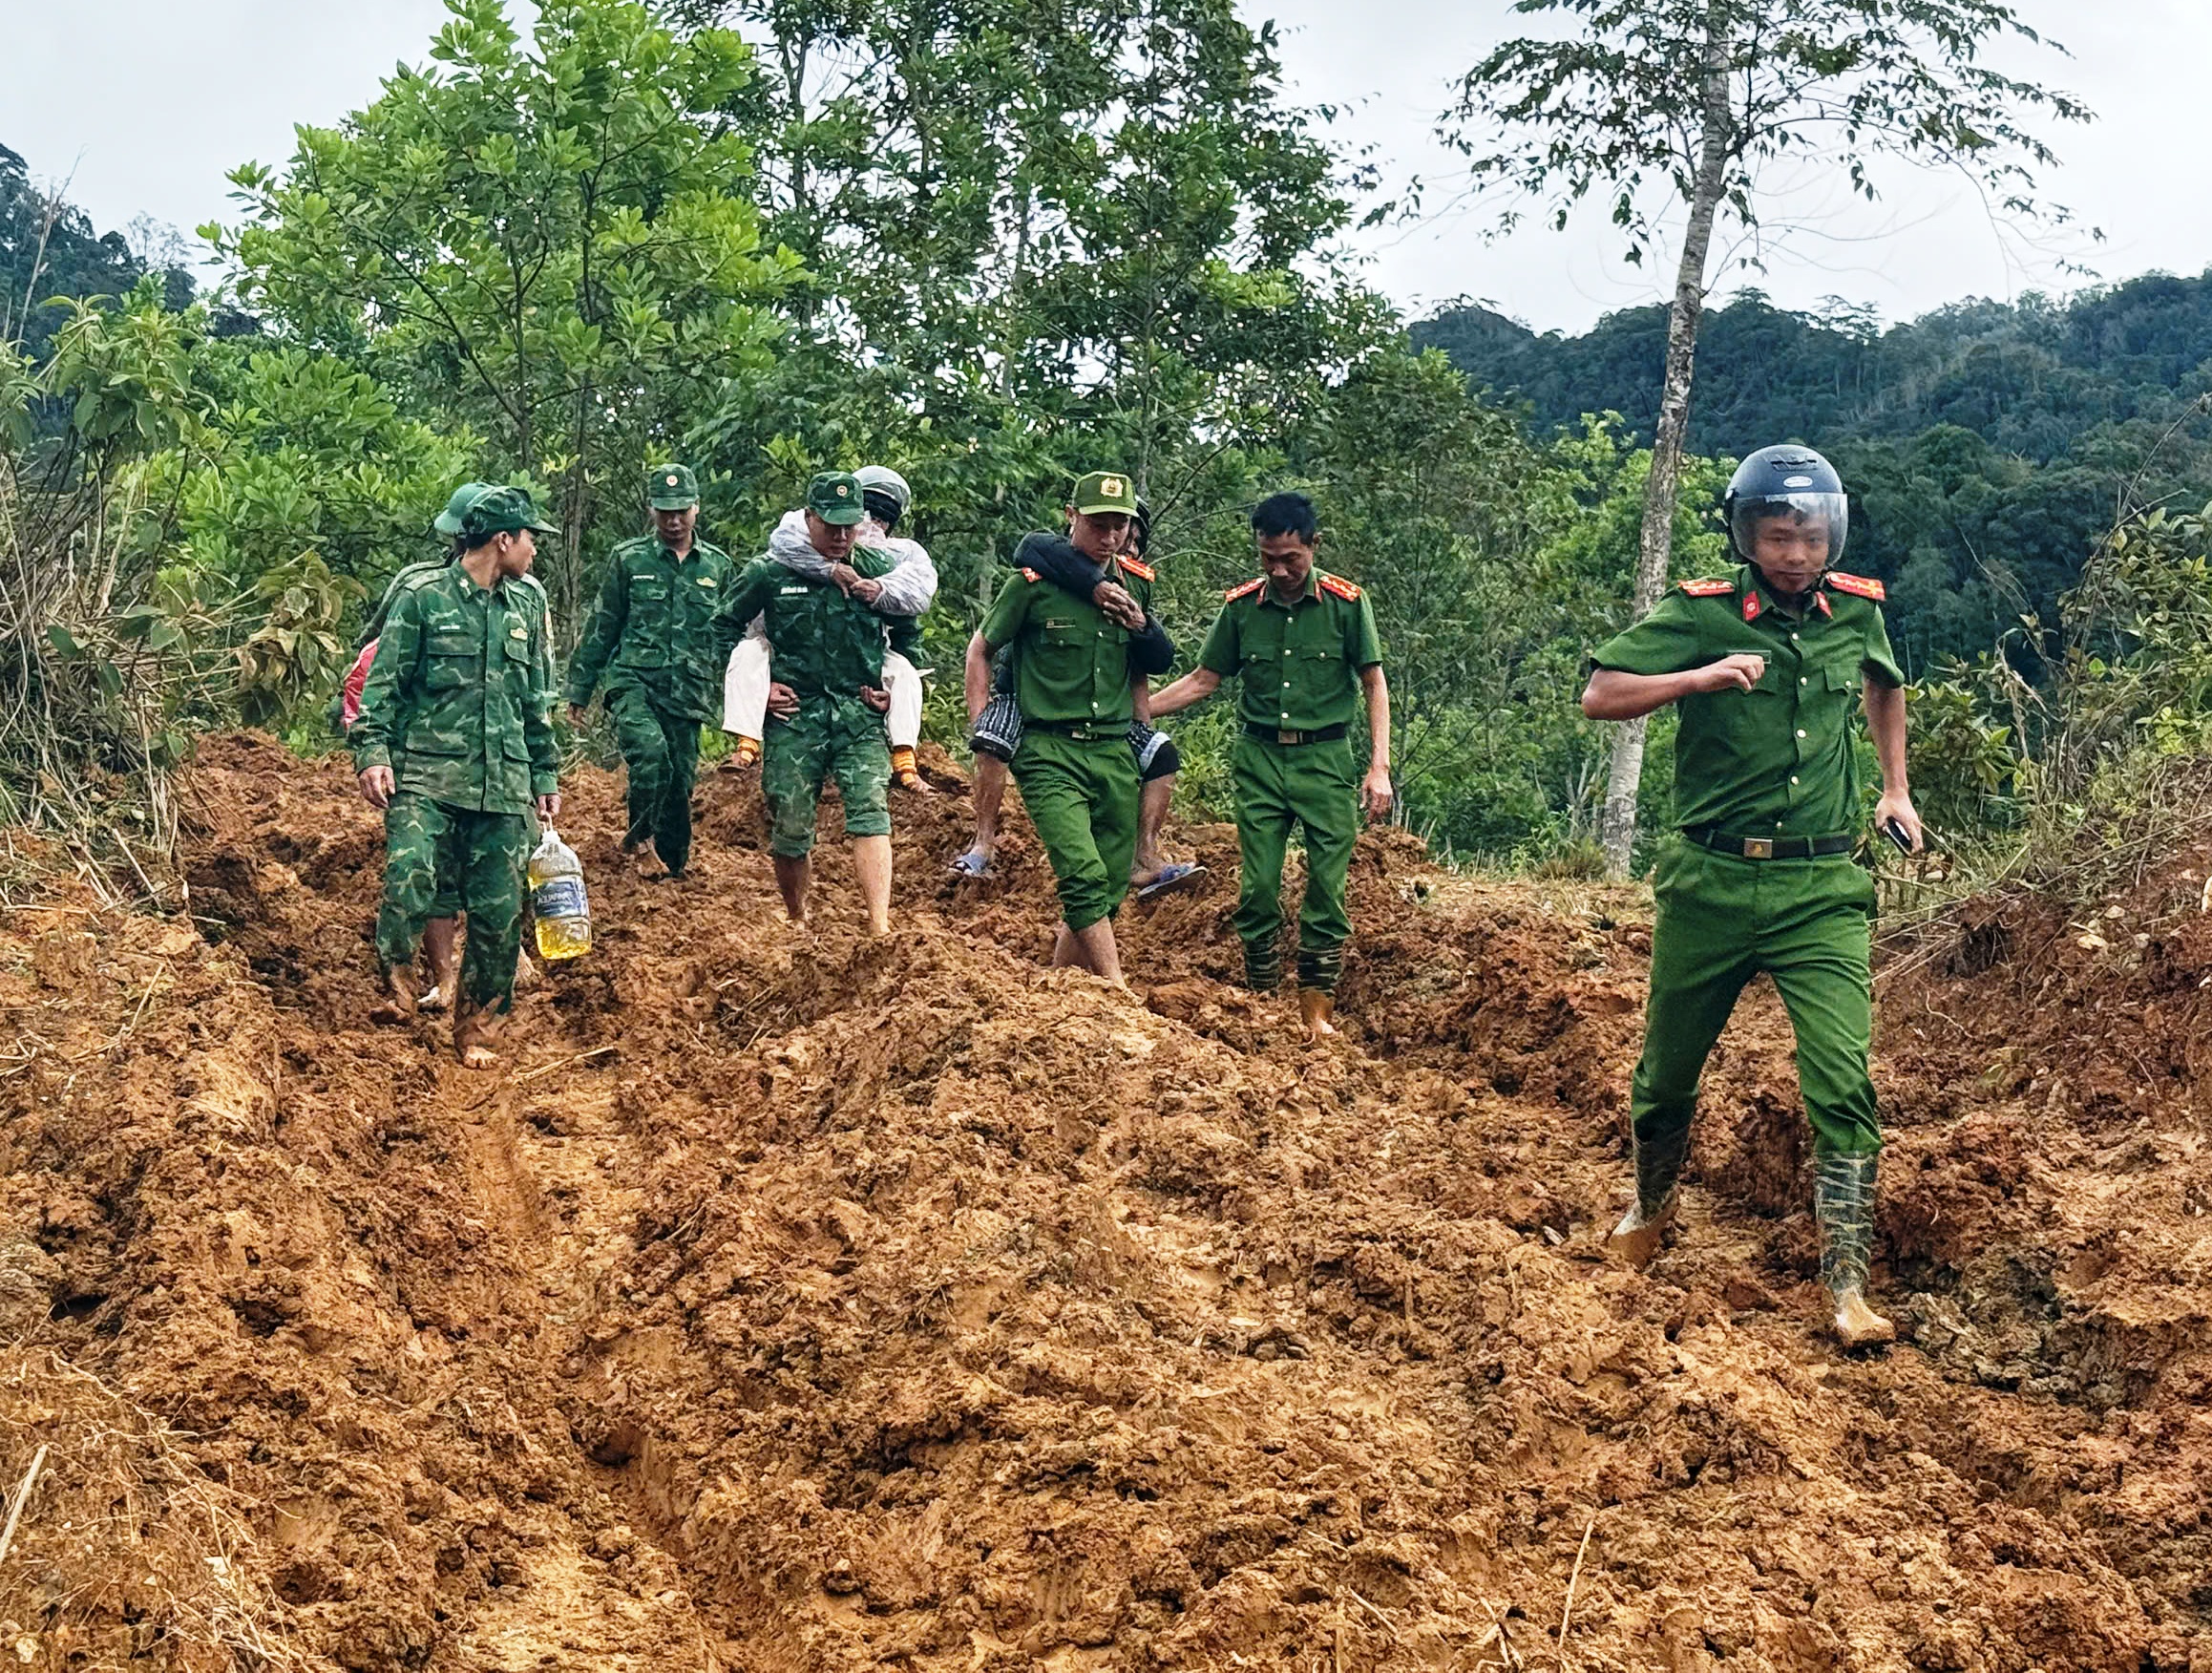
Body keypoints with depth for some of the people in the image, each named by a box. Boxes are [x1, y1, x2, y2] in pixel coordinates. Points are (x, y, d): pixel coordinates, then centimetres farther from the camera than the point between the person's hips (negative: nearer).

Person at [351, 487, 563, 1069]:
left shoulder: (526, 608, 18)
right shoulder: (423, 598, 1)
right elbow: (382, 683, -2)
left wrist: (547, 775, 23)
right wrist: (373, 752, -14)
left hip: (504, 786, 5)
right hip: (426, 778, -4)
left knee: (499, 915, 2)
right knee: (410, 883, -23)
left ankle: (476, 1030, 18)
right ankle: (396, 975, 4)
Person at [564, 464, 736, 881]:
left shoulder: (719, 566, 11)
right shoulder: (628, 559, 5)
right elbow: (600, 628, 10)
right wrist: (579, 690, 9)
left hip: (688, 692, 3)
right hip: (634, 682, -3)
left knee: (680, 779, 2)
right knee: (651, 753, -26)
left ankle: (671, 865, 16)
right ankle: (641, 840, -6)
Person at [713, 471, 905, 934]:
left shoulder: (879, 571, 4)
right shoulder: (770, 573, -1)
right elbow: (725, 626, 12)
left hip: (860, 715, 0)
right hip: (794, 714, 0)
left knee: (871, 815, -16)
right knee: (791, 830, 3)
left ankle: (880, 927, -23)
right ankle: (797, 922, 25)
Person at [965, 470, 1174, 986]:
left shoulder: (1136, 583, 9)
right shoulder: (1035, 581, -6)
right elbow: (980, 650, 5)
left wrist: (1141, 627, 9)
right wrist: (982, 732, 1)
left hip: (1115, 753, 6)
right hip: (1050, 752, -5)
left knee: (1109, 892, 5)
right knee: (1084, 876, -20)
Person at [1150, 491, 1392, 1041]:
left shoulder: (1346, 602, -4)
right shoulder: (1241, 606, 3)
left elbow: (1374, 684, 1)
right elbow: (1203, 680, 10)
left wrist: (1379, 767, -7)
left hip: (1326, 758, -2)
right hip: (1259, 759, 2)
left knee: (1327, 889, -3)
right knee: (1257, 889, -1)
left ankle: (1316, 1011, 6)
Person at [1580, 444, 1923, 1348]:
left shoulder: (1857, 610, 4)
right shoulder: (1699, 614, -6)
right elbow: (1599, 696, -14)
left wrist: (1896, 787, 23)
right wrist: (1703, 677, -26)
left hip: (1822, 889, 1)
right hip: (1712, 882, -1)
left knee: (1844, 1083, -13)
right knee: (1668, 1071, 14)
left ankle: (1847, 1284, -7)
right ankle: (1652, 1203, 44)